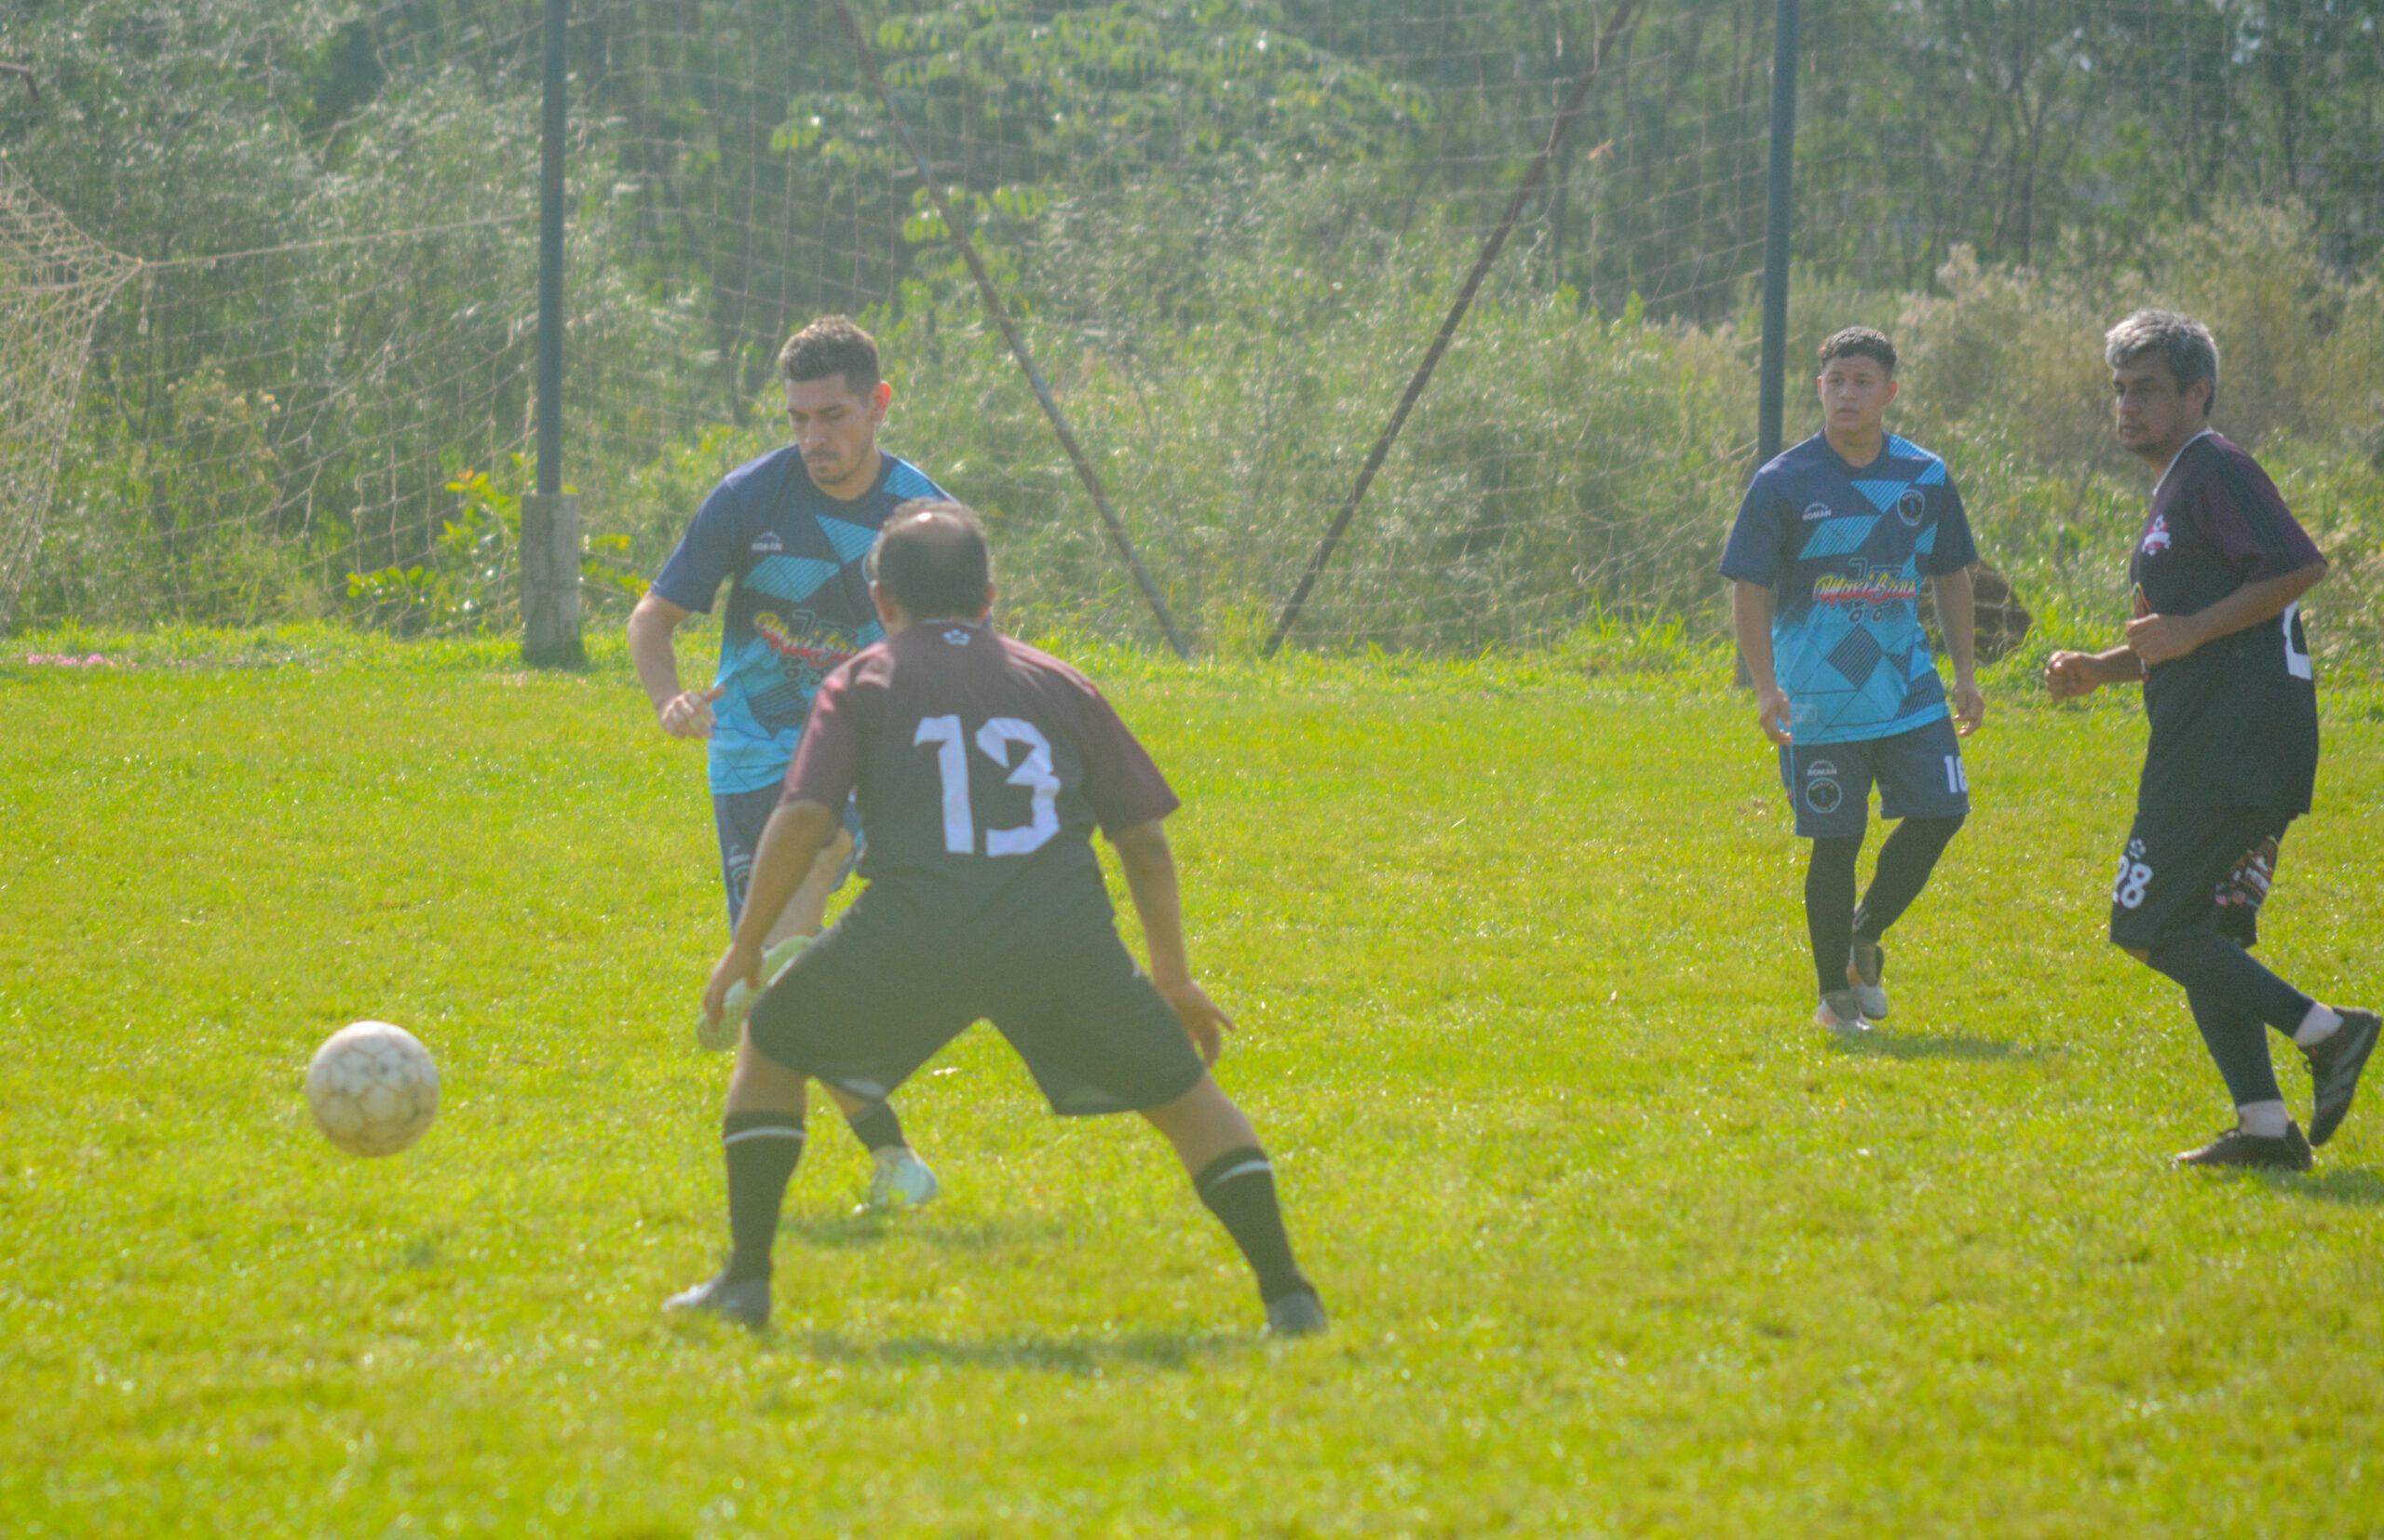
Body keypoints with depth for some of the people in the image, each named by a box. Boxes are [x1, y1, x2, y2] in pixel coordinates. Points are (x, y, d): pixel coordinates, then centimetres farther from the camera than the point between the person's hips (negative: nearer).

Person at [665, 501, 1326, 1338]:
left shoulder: (863, 682, 16)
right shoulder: (1057, 683, 23)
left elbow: (802, 819, 4)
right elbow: (1143, 836, 21)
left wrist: (745, 947, 14)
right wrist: (1174, 976, 30)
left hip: (914, 937, -1)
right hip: (1065, 937, 1)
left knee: (772, 1048, 22)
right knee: (1183, 1094, 17)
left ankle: (747, 1275, 16)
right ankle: (1285, 1291, 5)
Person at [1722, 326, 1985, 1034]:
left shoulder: (1926, 478, 6)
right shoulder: (1783, 485, -5)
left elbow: (1951, 576, 16)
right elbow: (1750, 590, -5)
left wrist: (1965, 674, 13)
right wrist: (1766, 688, -14)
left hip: (1908, 687, 4)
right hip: (1820, 702, -4)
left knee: (1940, 811, -6)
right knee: (1835, 843, -3)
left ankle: (1865, 935, 18)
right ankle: (1834, 995, 12)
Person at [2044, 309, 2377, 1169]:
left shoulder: (2215, 472, -8)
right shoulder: (2174, 491, 23)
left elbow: (2302, 567, -20)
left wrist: (2192, 631, -19)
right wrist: (2104, 669, 17)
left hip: (2237, 736, -11)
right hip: (2213, 741, 11)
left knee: (2149, 927, -10)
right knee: (2202, 933, 9)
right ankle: (2263, 1125, 5)